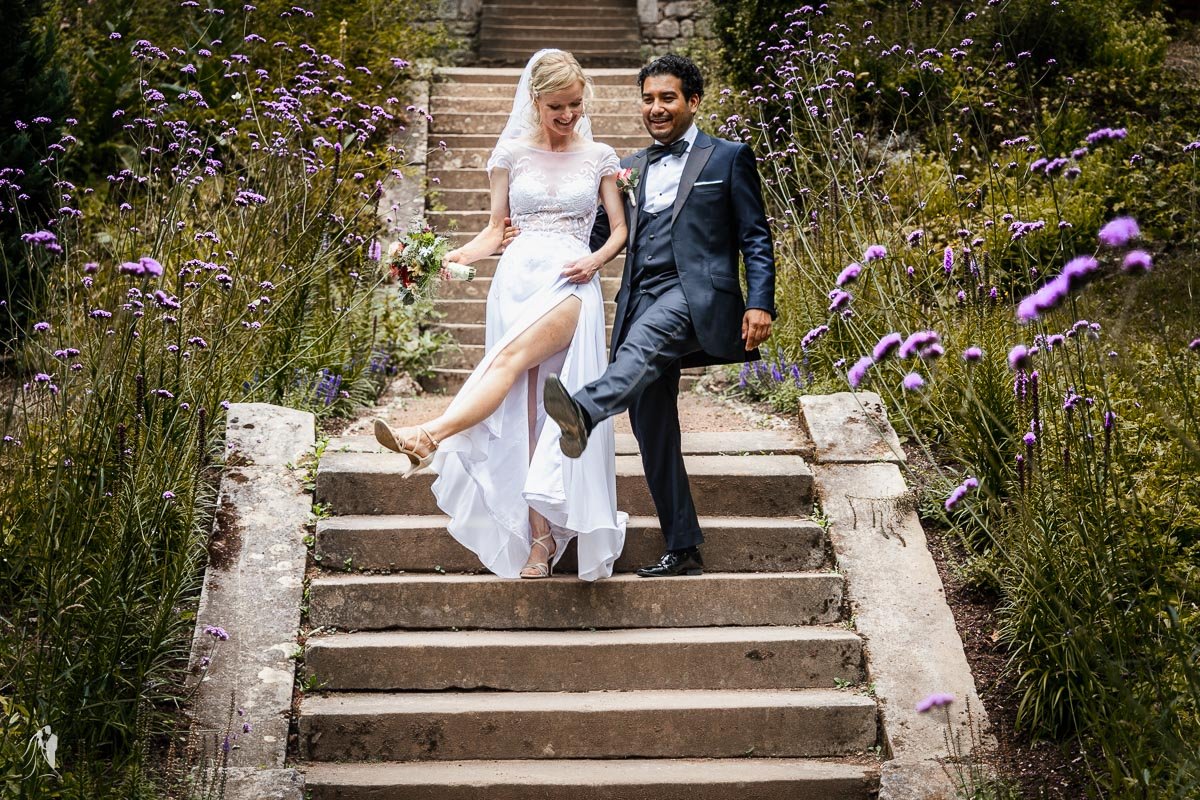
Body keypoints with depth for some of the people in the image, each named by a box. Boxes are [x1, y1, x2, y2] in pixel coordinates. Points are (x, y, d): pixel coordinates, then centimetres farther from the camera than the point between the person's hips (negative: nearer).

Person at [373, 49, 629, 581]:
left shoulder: (599, 157, 12)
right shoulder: (512, 152, 13)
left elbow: (620, 229, 12)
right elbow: (495, 229, 13)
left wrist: (597, 259, -9)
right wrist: (456, 256, -6)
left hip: (571, 283, -1)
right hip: (517, 278, 1)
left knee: (513, 356, -31)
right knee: (524, 411, -8)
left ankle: (431, 437, -46)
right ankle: (540, 538, -8)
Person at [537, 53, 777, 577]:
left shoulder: (728, 158, 9)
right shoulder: (630, 169, 23)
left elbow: (755, 239, 4)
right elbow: (601, 236, 21)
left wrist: (760, 303, -9)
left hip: (696, 297, -5)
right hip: (642, 307, 6)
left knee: (646, 336, -39)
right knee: (653, 434, 2)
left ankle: (584, 411, -65)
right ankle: (683, 550, 9)